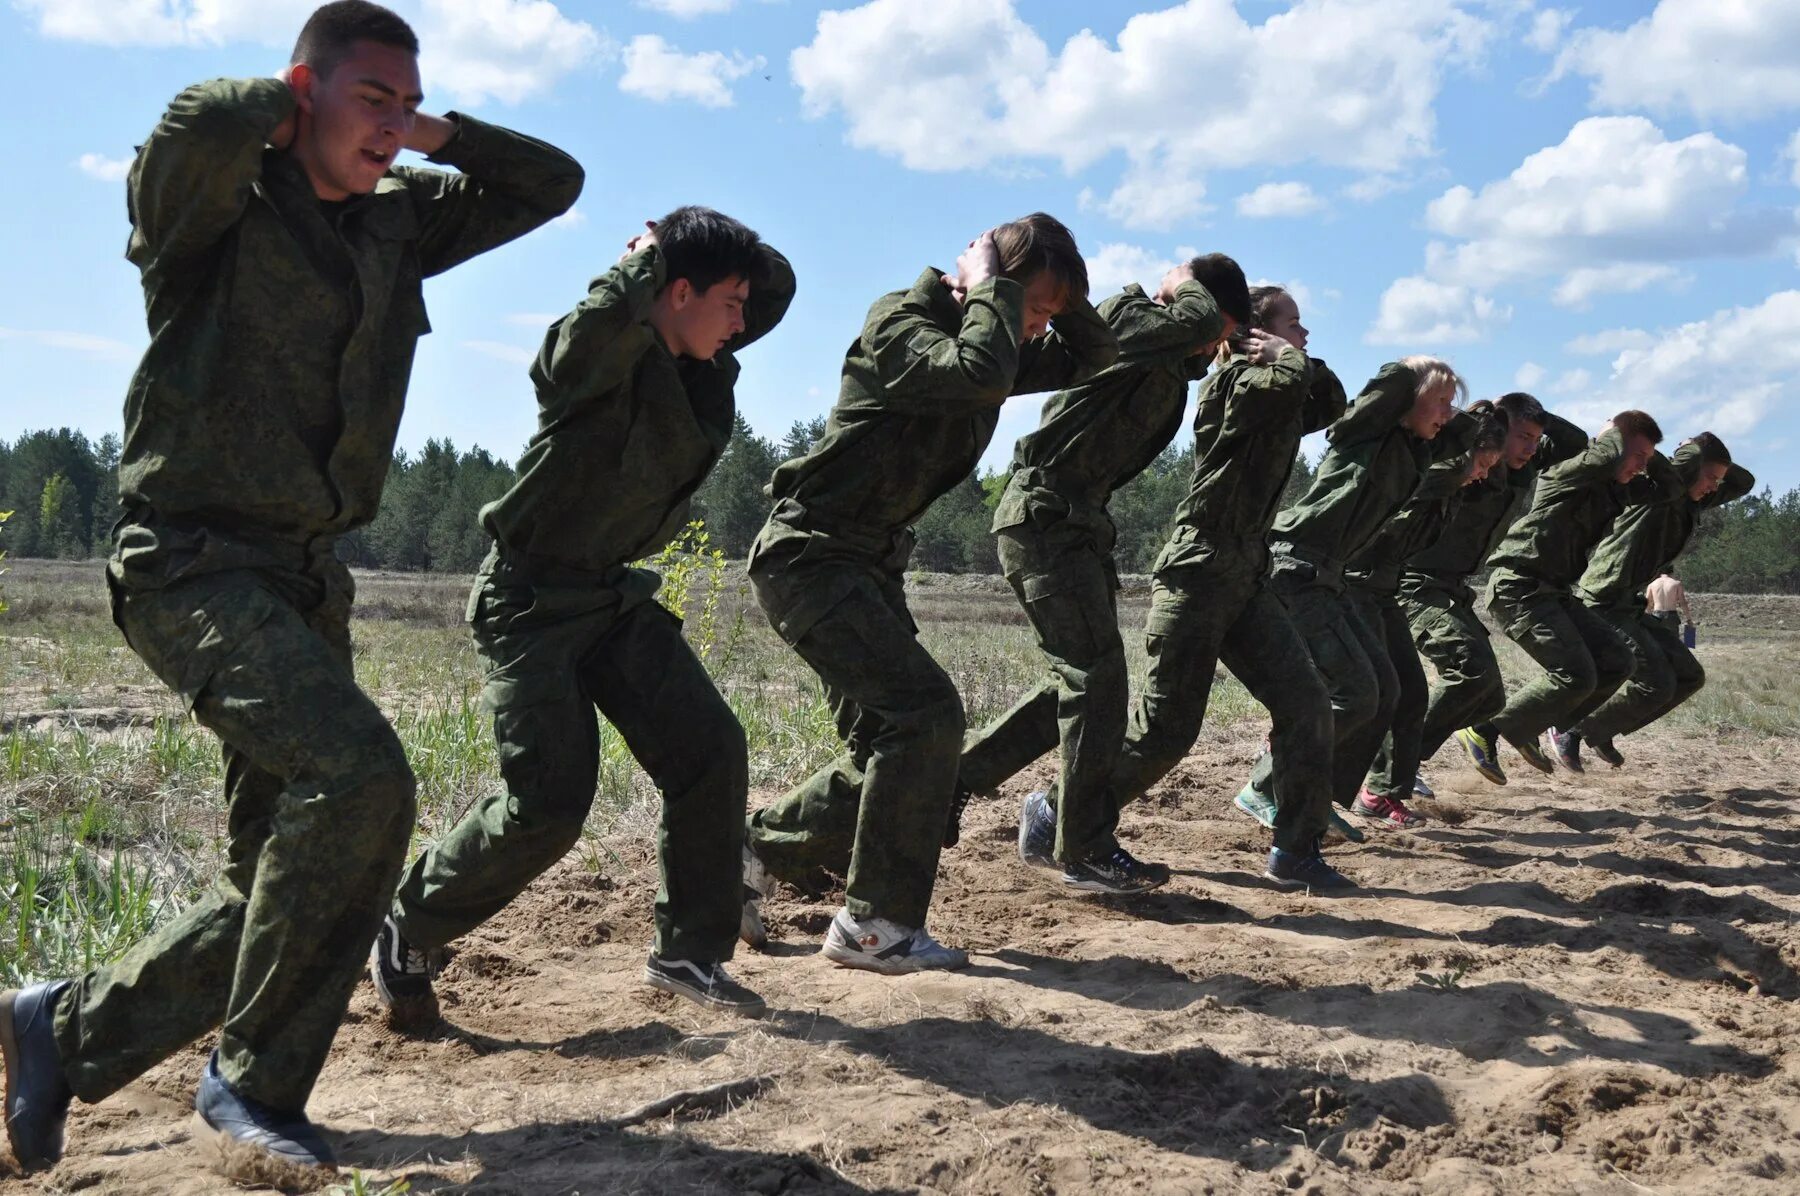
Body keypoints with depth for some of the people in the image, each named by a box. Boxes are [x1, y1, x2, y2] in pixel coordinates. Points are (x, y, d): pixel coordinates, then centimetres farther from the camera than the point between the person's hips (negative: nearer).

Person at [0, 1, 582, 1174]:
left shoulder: (395, 222, 14)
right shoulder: (219, 206, -5)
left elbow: (552, 183, 21)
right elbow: (200, 126, -29)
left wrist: (432, 136, 10)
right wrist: (285, 108, -8)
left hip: (306, 577, 8)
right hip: (194, 561, -8)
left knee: (286, 875, 7)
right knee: (359, 775, -28)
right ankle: (258, 1080, -10)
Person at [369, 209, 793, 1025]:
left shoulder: (705, 373, 6)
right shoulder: (594, 351, -16)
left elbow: (777, 284, 17)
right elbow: (611, 313, -40)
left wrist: (732, 255, 0)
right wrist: (647, 254, -21)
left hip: (618, 596, 8)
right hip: (534, 600, -8)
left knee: (711, 752, -6)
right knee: (549, 803, -12)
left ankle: (690, 951, 7)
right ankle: (402, 938, 10)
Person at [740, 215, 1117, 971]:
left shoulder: (988, 338, 12)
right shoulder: (901, 325, -15)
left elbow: (1093, 358, 16)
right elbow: (981, 372, -33)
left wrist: (1061, 299, 0)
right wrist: (991, 287, -17)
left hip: (870, 565, 10)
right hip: (811, 555, -10)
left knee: (889, 748, 10)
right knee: (925, 711, -20)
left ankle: (749, 856, 24)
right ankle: (874, 923, -12)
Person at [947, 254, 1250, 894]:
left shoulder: (1172, 360, 17)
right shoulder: (1123, 318, -12)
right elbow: (1195, 321, -26)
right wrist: (1186, 285, -8)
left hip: (1077, 522, 10)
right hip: (1044, 514, -10)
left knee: (1082, 679, 12)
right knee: (1096, 676, -11)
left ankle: (954, 777, 20)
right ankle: (1087, 851, -5)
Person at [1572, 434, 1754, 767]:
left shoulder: (1689, 503, 13)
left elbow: (1742, 483, 23)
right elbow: (1694, 454, -30)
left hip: (1632, 608, 10)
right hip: (1603, 605, -10)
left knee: (1689, 677, 10)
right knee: (1656, 684, -16)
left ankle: (1600, 732, 16)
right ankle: (1573, 729, 1)